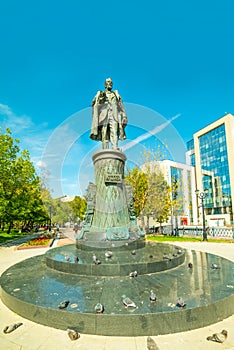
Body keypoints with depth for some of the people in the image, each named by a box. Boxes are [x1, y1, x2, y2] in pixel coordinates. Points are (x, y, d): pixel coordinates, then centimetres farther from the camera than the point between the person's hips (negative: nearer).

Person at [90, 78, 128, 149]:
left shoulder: (116, 94, 27)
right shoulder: (100, 94, 23)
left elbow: (121, 106, 17)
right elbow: (94, 103, 10)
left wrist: (124, 117, 6)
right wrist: (100, 99, -8)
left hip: (114, 115, 1)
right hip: (104, 116, 0)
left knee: (114, 132, -20)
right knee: (104, 134, -10)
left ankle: (115, 149, -33)